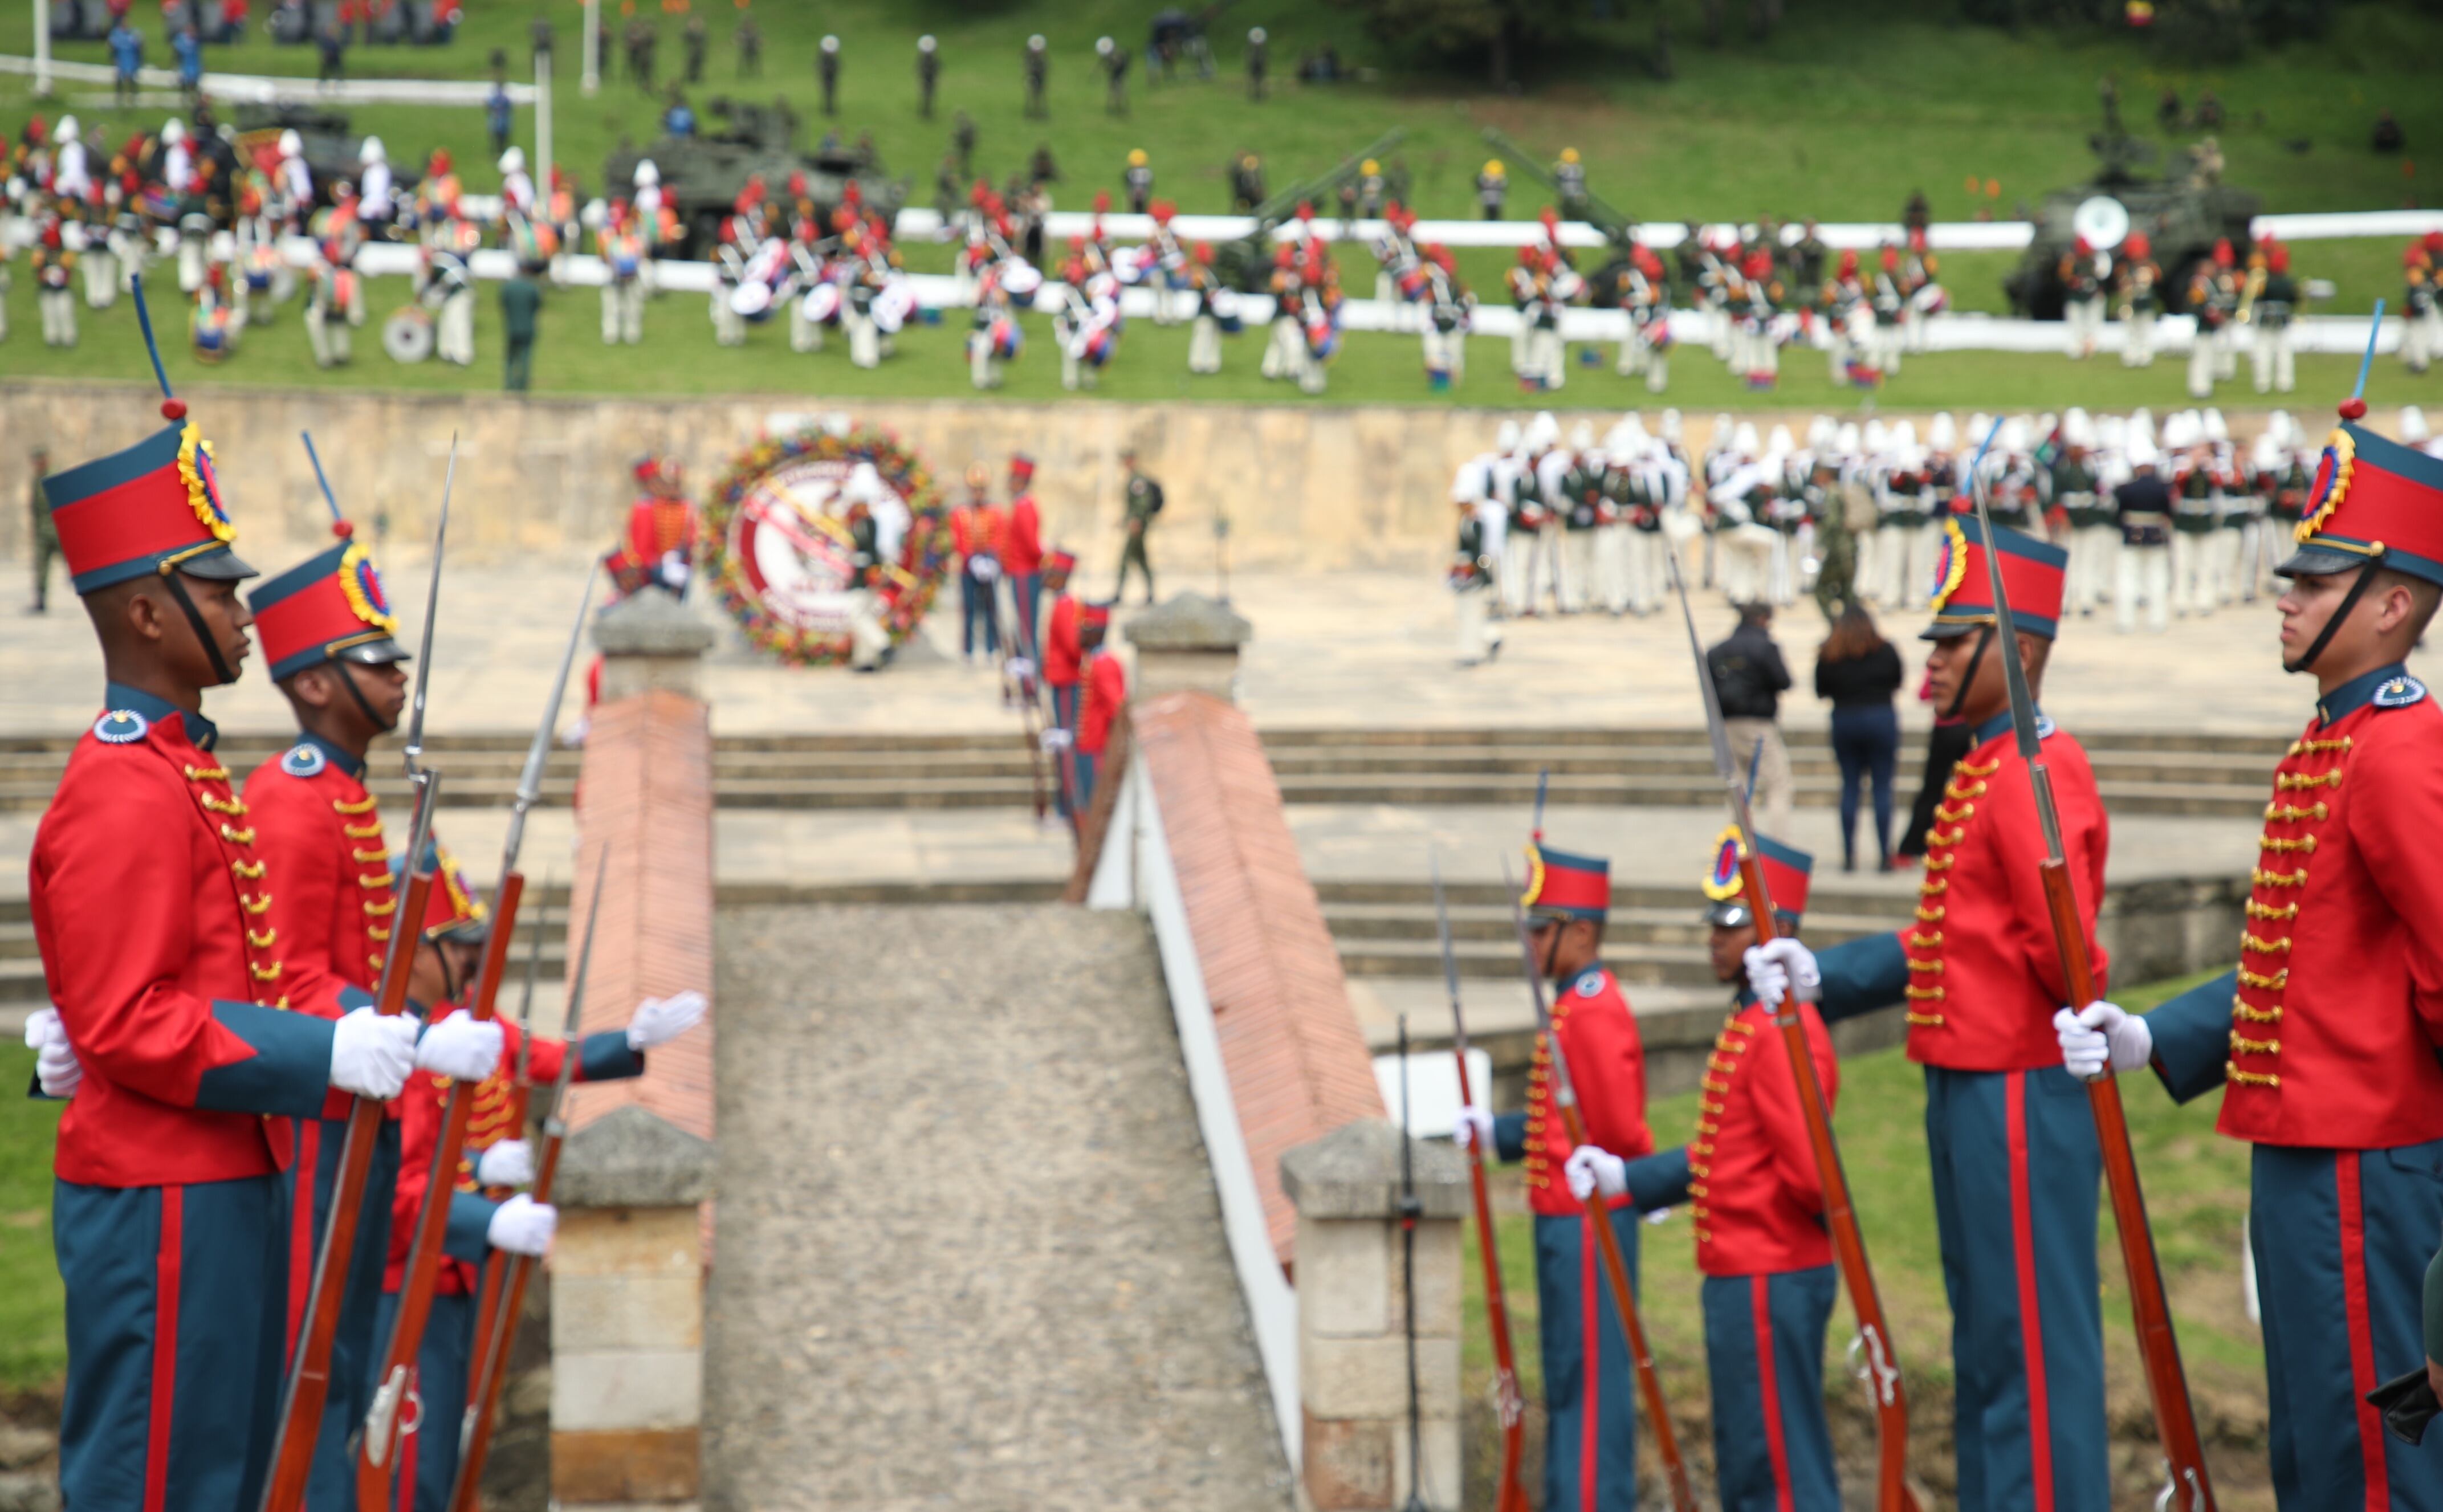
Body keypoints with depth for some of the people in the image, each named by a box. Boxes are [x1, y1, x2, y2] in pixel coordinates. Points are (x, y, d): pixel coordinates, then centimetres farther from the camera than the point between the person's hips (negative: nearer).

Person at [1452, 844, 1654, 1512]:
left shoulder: (1594, 1012, -18)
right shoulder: (1576, 1004, 13)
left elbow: (1620, 1128, -19)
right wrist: (1494, 1131, 15)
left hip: (1588, 1223, -10)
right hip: (1567, 1218, 10)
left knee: (1590, 1377, -5)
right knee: (1568, 1378, 14)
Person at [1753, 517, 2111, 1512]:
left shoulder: (2040, 774, -14)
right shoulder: (1981, 773, 17)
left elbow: (2063, 940, -22)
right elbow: (1942, 944, 20)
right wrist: (1820, 975, 17)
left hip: (2021, 1095, -10)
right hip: (1965, 1093, 10)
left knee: (2033, 1354, -6)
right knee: (1983, 1353, 16)